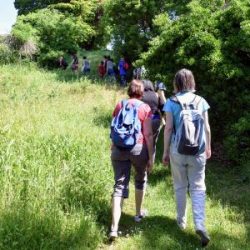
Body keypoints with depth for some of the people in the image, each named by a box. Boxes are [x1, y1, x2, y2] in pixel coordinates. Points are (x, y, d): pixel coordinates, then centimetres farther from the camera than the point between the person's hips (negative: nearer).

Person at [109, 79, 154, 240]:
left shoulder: (119, 106, 10)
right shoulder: (145, 108, -2)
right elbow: (148, 134, -7)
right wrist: (151, 157, -3)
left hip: (119, 149, 3)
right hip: (138, 148, -2)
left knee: (120, 185, 1)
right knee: (141, 179, 23)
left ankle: (114, 228, -8)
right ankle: (138, 213, 37)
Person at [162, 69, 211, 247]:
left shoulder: (171, 102, -4)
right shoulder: (201, 101, 1)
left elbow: (169, 128, -6)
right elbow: (206, 128, 5)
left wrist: (165, 151, 2)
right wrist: (208, 147, 18)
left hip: (178, 149, -1)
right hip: (197, 150, 1)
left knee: (180, 187, 15)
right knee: (198, 187, 7)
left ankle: (182, 221, 28)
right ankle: (200, 224, -7)